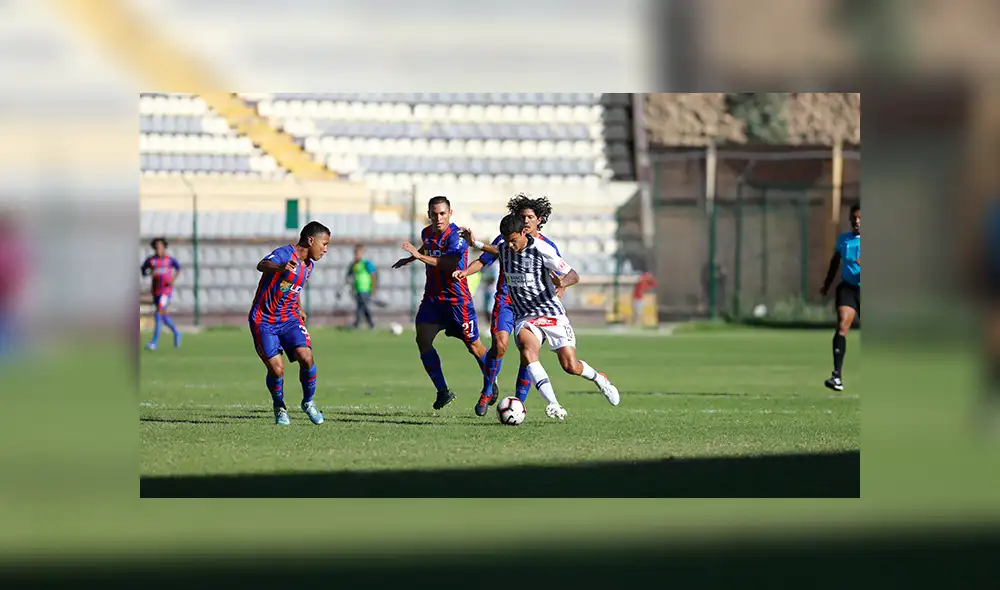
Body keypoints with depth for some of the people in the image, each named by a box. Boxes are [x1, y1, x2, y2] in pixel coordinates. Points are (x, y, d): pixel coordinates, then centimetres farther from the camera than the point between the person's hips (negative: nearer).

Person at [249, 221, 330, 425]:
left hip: (289, 318, 6)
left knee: (306, 357, -17)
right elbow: (262, 265, -39)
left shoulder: (309, 265, 8)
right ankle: (279, 407, 15)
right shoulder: (285, 253, -17)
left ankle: (308, 402, 7)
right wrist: (279, 267, -59)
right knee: (276, 369, -15)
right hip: (264, 321, -6)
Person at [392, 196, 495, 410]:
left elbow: (450, 264, -35)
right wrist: (410, 259, 33)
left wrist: (420, 256, -36)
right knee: (423, 340, -10)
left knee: (473, 346, 2)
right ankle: (443, 391, -1)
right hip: (432, 297, 6)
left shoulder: (456, 236, -19)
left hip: (457, 299, -6)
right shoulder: (427, 233, 5)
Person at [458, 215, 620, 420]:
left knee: (570, 366, -6)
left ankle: (600, 379, 32)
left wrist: (563, 283, -32)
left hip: (551, 313, -3)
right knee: (527, 350, -30)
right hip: (524, 317, 3)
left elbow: (573, 275, -11)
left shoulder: (542, 250, -16)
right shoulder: (504, 250, 0)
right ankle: (554, 406, -38)